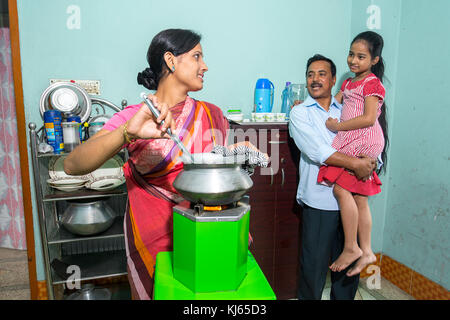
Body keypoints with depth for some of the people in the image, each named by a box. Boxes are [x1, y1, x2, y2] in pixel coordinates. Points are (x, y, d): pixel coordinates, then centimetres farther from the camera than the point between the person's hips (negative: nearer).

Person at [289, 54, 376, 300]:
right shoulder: (300, 113, 1)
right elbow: (317, 151, -14)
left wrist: (370, 161, -14)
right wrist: (354, 164, -15)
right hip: (319, 201, -4)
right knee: (314, 264, 3)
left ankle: (343, 298, 33)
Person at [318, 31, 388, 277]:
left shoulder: (372, 83, -6)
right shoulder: (349, 83, 21)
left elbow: (368, 118, -16)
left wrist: (337, 126, -12)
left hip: (363, 142, -9)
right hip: (350, 143, 9)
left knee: (341, 188, -16)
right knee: (358, 196, 8)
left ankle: (351, 248, -5)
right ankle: (366, 251, 16)